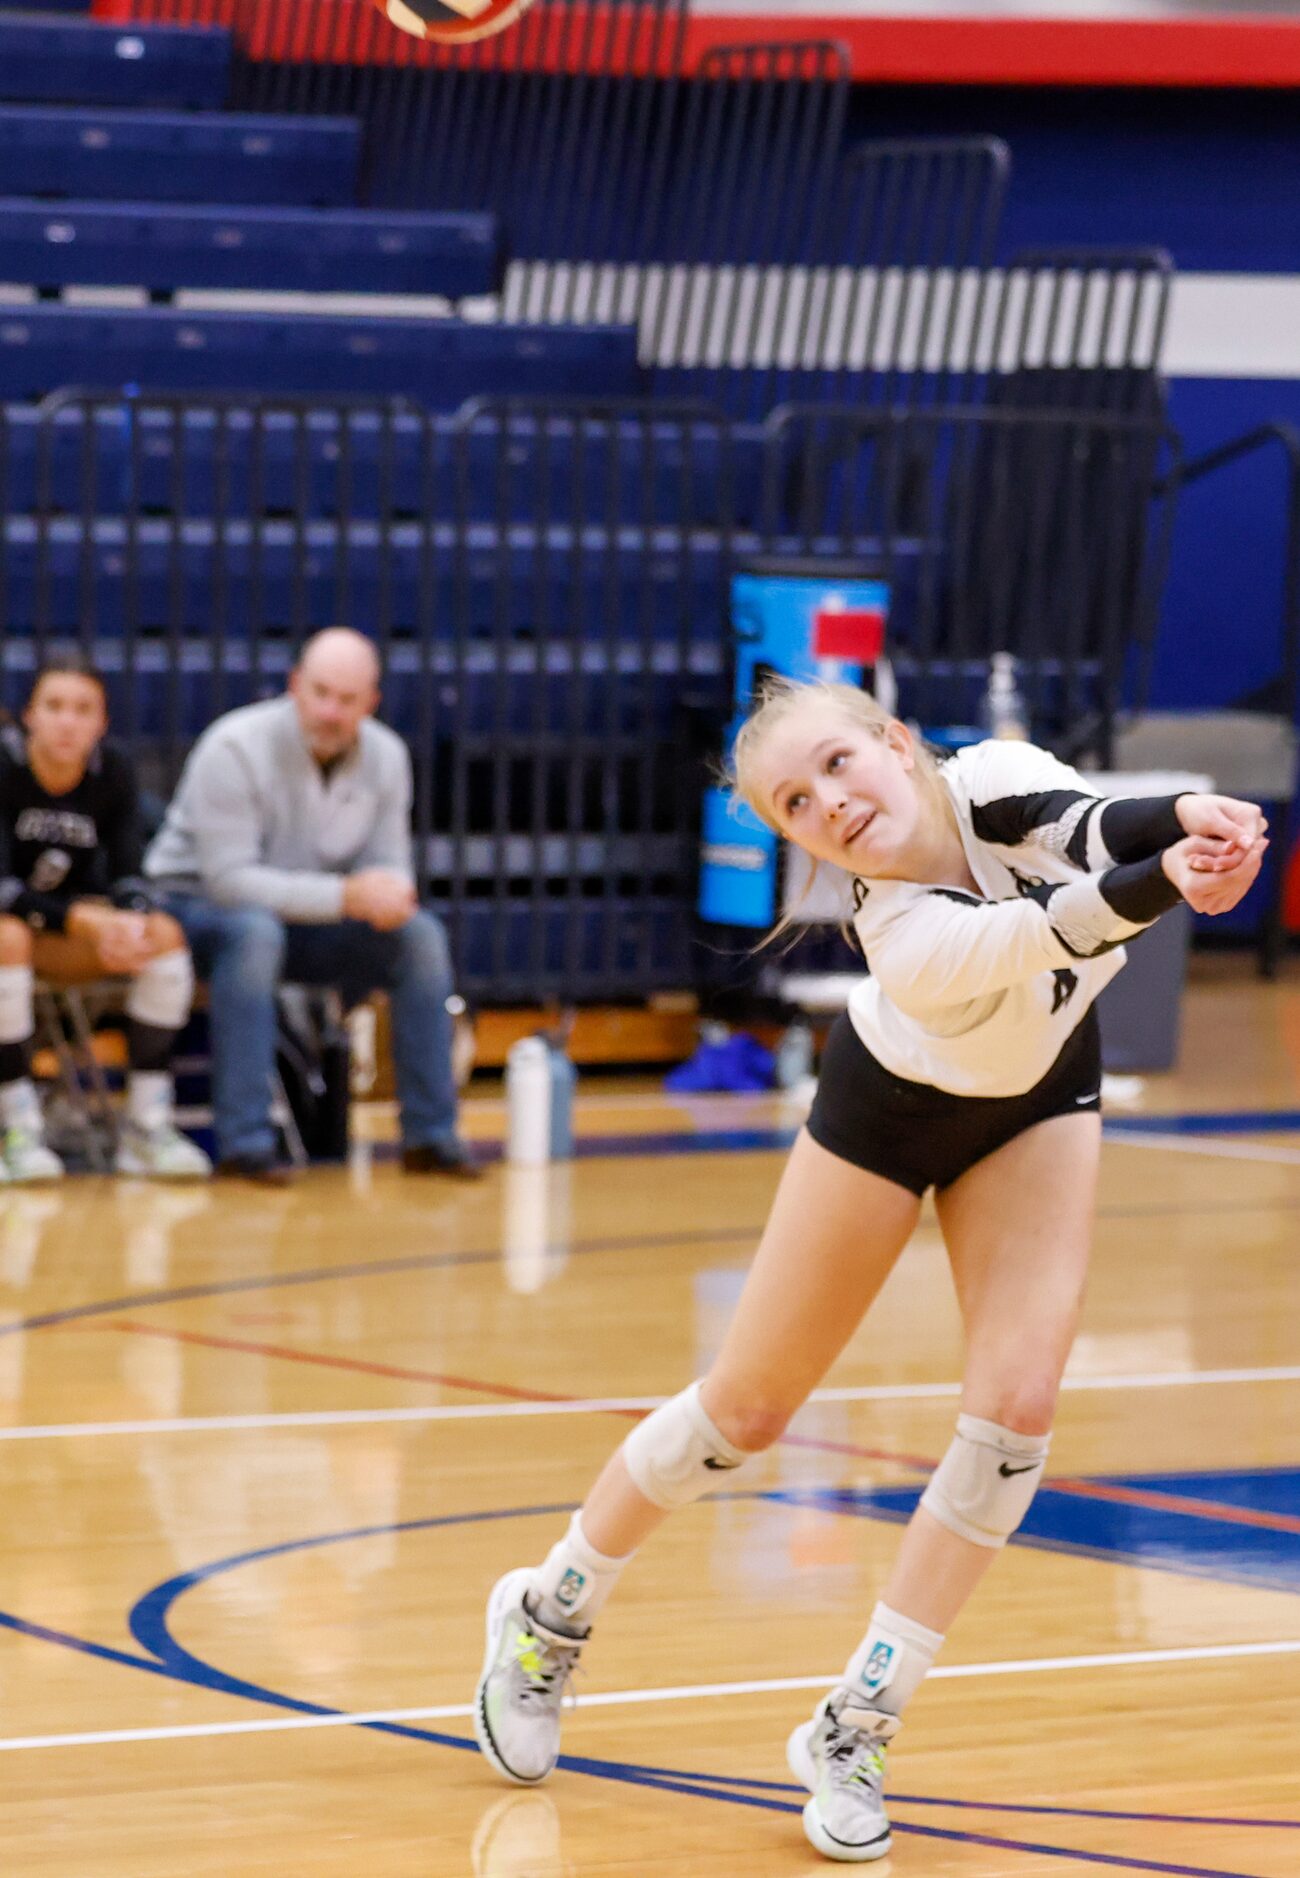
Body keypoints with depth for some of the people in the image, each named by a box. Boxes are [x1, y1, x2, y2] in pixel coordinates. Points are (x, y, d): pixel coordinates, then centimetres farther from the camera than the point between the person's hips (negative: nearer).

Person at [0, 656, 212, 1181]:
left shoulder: (113, 772, -6)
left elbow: (125, 876, -7)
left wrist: (131, 922, -32)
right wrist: (84, 920, -37)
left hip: (65, 939, 4)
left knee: (165, 935, -20)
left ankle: (147, 1127, -20)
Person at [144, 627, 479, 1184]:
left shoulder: (386, 756, -3)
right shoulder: (236, 750, -23)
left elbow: (389, 864, 1)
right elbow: (229, 877, -28)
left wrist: (393, 894, -26)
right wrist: (345, 895, -35)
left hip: (305, 921, 6)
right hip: (198, 906, -6)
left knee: (420, 935, -17)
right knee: (255, 931, -40)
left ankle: (430, 1136, -11)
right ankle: (244, 1144, -38)